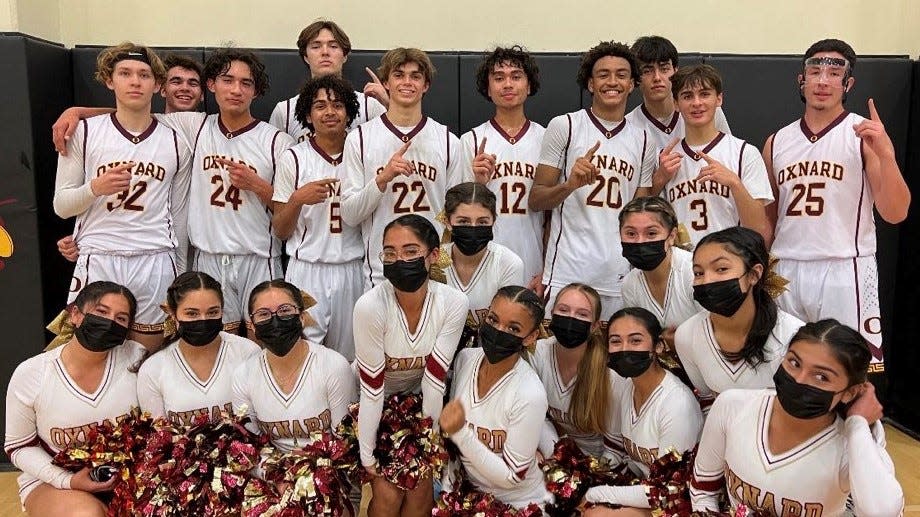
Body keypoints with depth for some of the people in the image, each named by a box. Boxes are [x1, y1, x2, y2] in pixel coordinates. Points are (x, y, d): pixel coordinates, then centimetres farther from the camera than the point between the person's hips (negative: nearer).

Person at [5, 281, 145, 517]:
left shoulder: (136, 358, -8)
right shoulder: (30, 375, -12)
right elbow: (19, 447, -1)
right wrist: (67, 481, -15)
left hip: (126, 476, 1)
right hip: (52, 481, 0)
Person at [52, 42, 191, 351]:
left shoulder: (175, 143, 8)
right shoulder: (84, 132, 4)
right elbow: (61, 205, 5)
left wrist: (181, 276, 14)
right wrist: (95, 188, -15)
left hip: (155, 264, 1)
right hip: (97, 260, -1)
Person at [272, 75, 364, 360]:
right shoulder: (293, 159, 1)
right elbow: (280, 232, 3)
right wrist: (297, 199, -14)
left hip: (352, 270, 2)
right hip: (307, 271, -2)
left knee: (348, 358, 9)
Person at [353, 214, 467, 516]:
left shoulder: (454, 303, -24)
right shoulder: (370, 306, -30)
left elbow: (434, 379, -16)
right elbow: (372, 389, -22)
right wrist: (367, 456, -15)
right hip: (375, 408, -2)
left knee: (421, 491, -6)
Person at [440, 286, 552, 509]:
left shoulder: (530, 396, -27)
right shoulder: (466, 358, -10)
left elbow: (511, 477, -20)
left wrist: (460, 433, -30)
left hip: (518, 503, -4)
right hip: (470, 488, 5)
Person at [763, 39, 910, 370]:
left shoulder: (866, 135, 0)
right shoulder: (777, 142, 10)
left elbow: (895, 214, -7)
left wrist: (885, 154, -19)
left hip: (845, 271, -3)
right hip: (786, 271, 4)